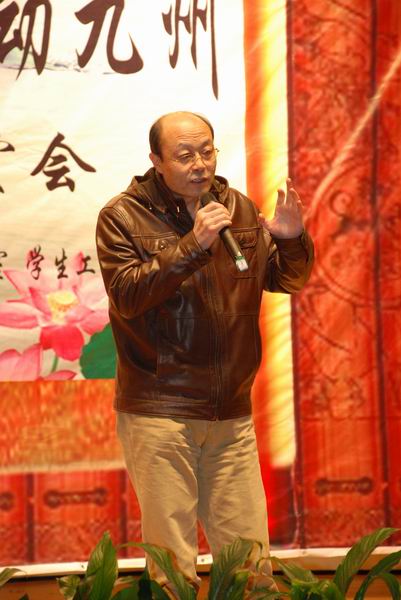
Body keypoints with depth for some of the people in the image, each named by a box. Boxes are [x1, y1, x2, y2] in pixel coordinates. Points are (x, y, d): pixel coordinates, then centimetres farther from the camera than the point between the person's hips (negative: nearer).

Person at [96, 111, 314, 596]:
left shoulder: (239, 209, 10)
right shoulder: (122, 216, -3)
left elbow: (286, 281, 14)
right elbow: (126, 294, -16)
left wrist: (292, 240, -7)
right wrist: (192, 245, -24)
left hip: (232, 411, 4)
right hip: (159, 413, -4)